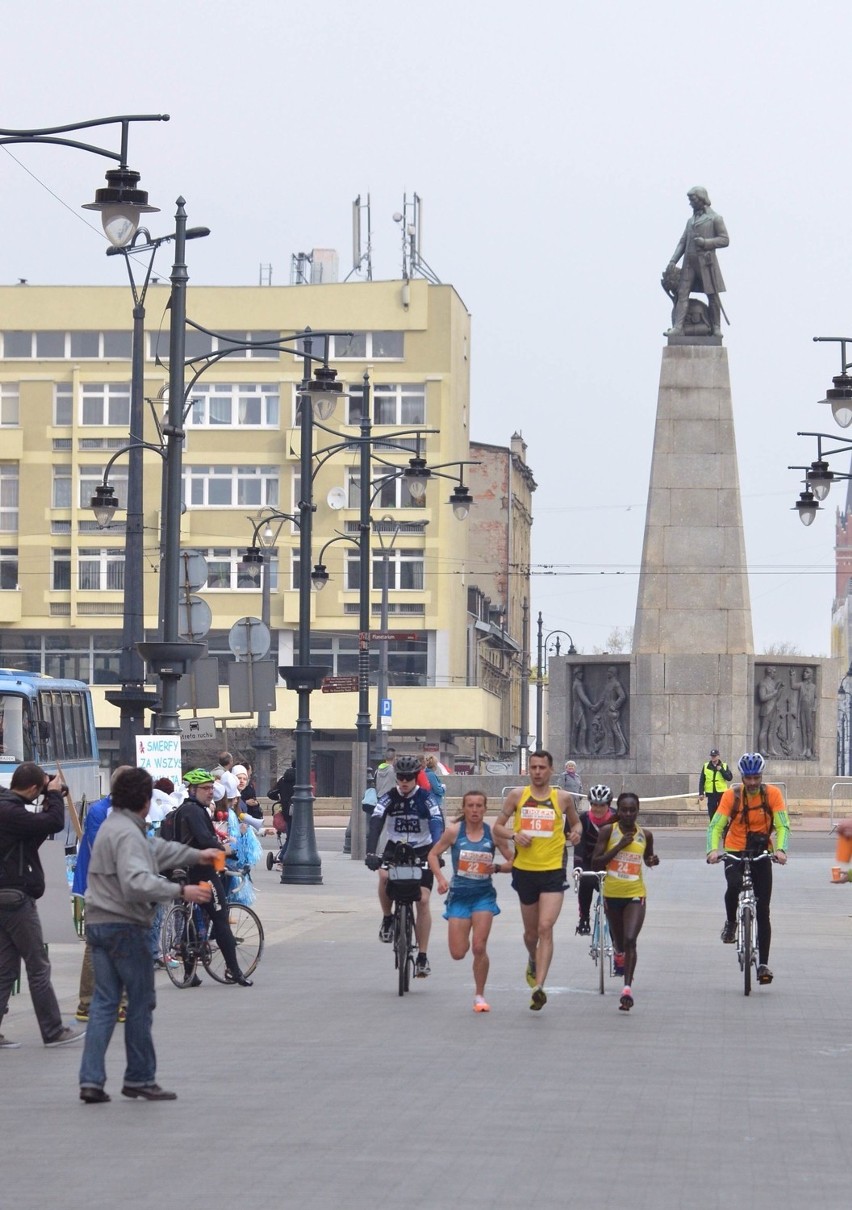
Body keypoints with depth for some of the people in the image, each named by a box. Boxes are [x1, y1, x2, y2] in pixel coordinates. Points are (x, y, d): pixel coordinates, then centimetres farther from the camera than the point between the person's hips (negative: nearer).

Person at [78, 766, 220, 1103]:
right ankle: (139, 1078, 8)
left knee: (104, 1002, 8)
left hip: (99, 923, 10)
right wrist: (181, 891, -30)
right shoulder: (127, 834, -17)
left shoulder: (113, 826, 16)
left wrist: (197, 854, 37)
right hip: (124, 925, -10)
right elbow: (138, 882, -30)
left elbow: (156, 849, 29)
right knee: (141, 1002, 2)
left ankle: (91, 1080, 2)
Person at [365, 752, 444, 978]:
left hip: (422, 852, -1)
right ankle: (387, 919, -5)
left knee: (423, 900, -12)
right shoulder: (388, 798, -11)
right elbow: (375, 824, -23)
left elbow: (438, 826, -27)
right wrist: (371, 853, -39)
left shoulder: (426, 799, -14)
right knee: (384, 876, -31)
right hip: (394, 849, 1)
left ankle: (422, 957, -5)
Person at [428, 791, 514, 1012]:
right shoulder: (454, 831, -6)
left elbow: (512, 861, 3)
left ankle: (480, 996, 5)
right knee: (458, 953, 0)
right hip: (459, 894, 1)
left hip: (483, 895, -1)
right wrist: (440, 878, -12)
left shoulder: (493, 833, -4)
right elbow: (433, 854, 2)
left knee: (479, 947, -12)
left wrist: (497, 868, -17)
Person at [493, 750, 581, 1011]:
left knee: (545, 928, -16)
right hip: (525, 870, 2)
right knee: (531, 931, 15)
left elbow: (575, 822, 19)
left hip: (553, 871, -2)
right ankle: (533, 961, 48)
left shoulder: (562, 798, 2)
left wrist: (576, 832, -4)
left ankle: (538, 987, -20)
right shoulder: (517, 795, 3)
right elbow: (498, 827, 8)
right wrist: (514, 835, -13)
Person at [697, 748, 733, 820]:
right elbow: (701, 781, 7)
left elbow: (730, 778, -5)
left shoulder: (724, 766, 5)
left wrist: (721, 770, -14)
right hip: (711, 794, 1)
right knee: (712, 814, 4)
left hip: (722, 793, -1)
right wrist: (701, 793, 0)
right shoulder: (706, 766, 7)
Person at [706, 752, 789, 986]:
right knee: (734, 886, -33)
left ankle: (763, 964, 5)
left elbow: (783, 826, -13)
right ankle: (731, 922, -4)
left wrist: (780, 849, -32)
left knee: (763, 911, 0)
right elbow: (715, 826, -15)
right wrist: (713, 850, -34)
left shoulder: (772, 794, -7)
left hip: (762, 854, 1)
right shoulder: (731, 796, -9)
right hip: (734, 852, -1)